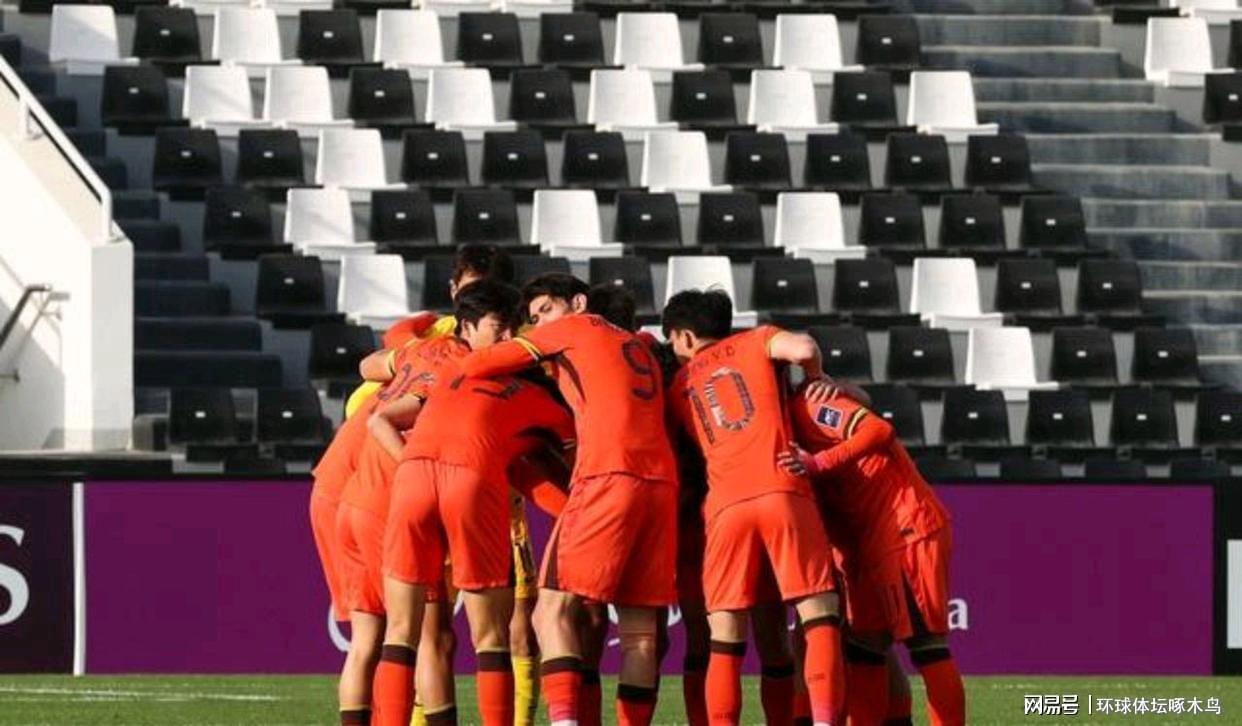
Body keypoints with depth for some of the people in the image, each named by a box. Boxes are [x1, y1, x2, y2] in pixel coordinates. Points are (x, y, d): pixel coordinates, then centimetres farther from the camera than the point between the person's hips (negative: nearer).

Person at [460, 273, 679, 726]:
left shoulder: (574, 328, 12)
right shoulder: (640, 348, 31)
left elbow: (476, 365, 10)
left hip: (609, 477, -7)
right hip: (662, 481, 7)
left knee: (554, 609, -8)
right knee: (640, 628, 5)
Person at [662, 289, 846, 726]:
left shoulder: (680, 385, 23)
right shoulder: (755, 343, 15)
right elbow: (802, 349, -4)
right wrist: (817, 379, 15)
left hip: (725, 506, 2)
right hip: (783, 492, -2)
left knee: (726, 640, 3)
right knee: (820, 616, -2)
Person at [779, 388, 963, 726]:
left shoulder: (808, 409, -7)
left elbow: (879, 431, -22)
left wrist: (818, 464, -25)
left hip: (909, 530, -10)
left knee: (925, 643, -9)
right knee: (865, 647, 9)